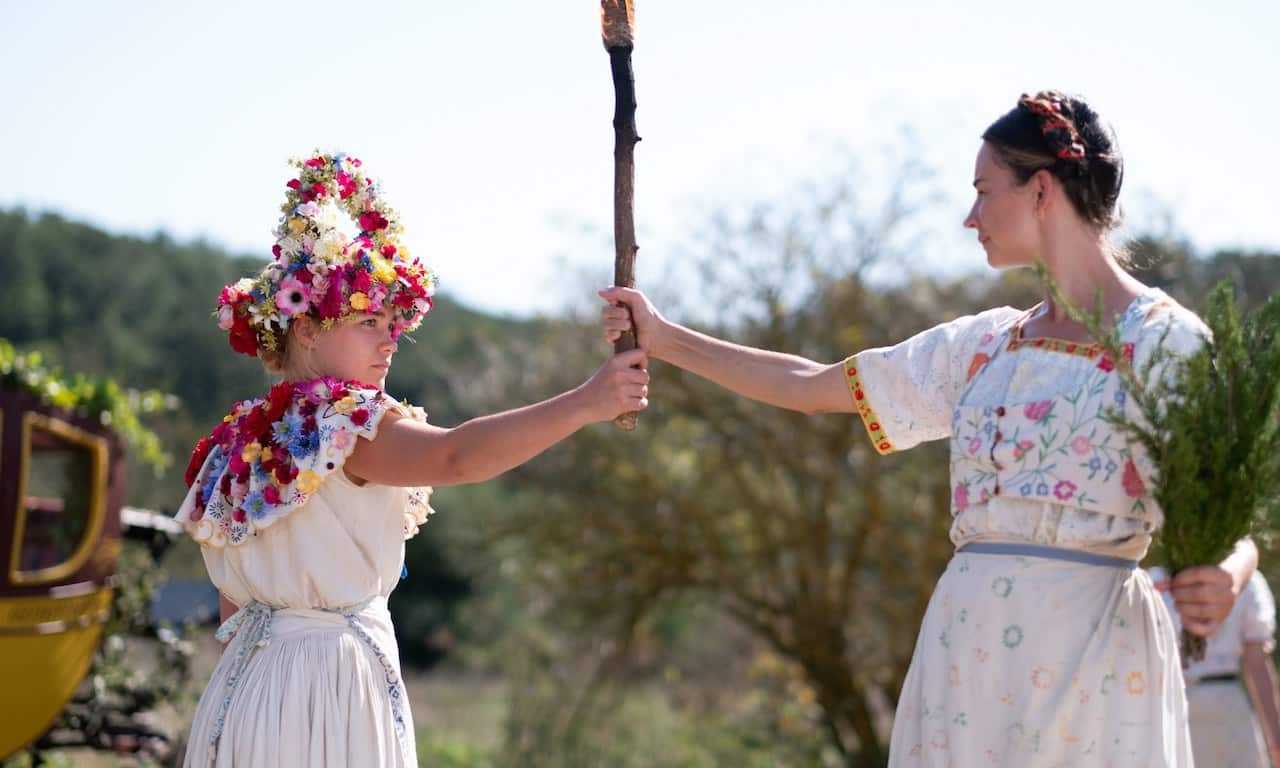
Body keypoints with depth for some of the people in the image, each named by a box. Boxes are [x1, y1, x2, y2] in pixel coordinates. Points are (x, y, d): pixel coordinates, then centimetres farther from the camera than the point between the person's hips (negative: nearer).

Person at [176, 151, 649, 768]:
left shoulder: (240, 440, 13)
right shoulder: (342, 420, -14)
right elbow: (457, 456, -32)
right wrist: (584, 403, -34)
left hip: (244, 685, 9)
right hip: (328, 693, -9)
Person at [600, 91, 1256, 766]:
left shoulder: (1165, 341, -3)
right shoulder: (987, 346, 15)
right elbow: (809, 387, 21)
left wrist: (1222, 579, -28)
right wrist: (665, 340, 22)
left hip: (1088, 654, -5)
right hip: (970, 645, 6)